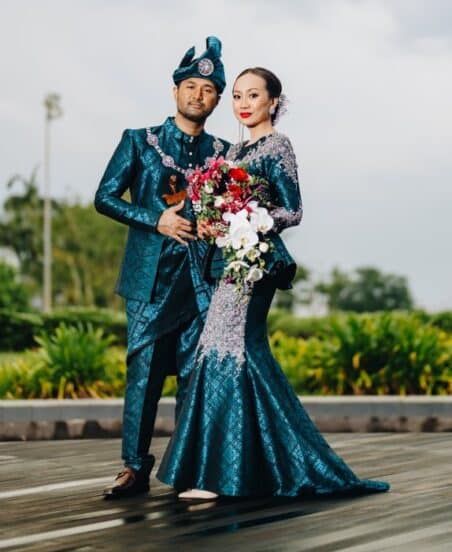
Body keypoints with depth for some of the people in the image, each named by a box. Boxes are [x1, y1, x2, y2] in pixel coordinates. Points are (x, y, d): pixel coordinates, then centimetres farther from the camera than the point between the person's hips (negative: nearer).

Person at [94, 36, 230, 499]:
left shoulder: (223, 153, 13)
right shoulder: (139, 142, 6)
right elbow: (105, 197, 2)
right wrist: (157, 221, -9)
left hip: (202, 277, 2)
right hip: (151, 275, -2)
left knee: (194, 372, 2)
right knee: (144, 369, -4)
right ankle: (134, 467, 2)